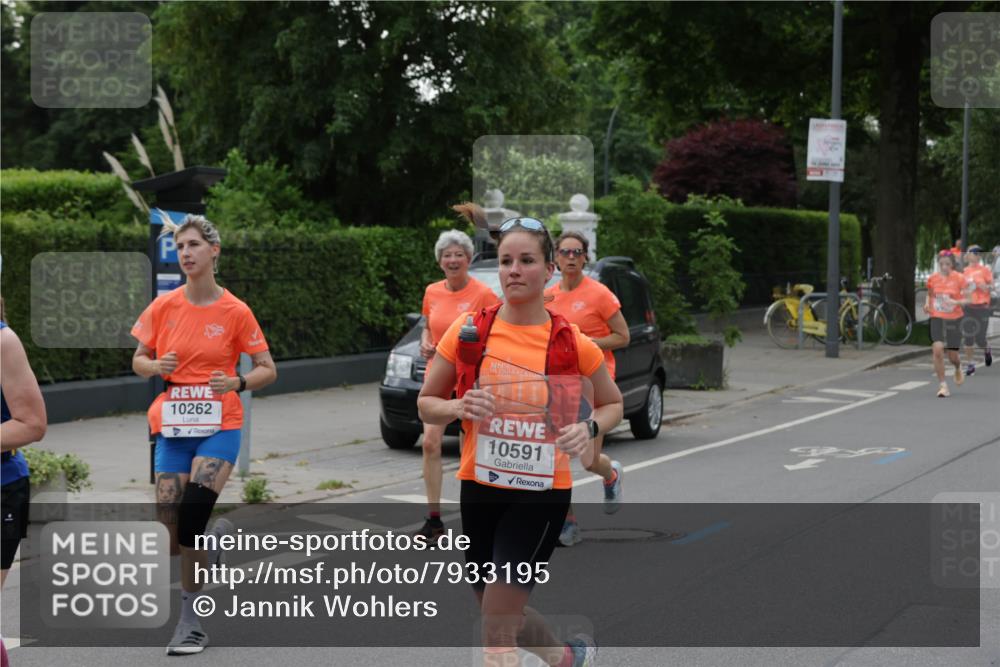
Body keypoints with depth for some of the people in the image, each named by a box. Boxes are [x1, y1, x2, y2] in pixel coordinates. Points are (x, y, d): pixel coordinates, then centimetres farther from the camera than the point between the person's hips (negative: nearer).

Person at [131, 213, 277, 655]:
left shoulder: (235, 312, -3)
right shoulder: (163, 307, 3)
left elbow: (268, 370, 3)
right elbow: (138, 360, 13)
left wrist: (238, 383, -17)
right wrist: (155, 366, -10)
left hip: (219, 425, -3)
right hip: (172, 428, 3)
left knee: (191, 514, -22)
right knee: (173, 543, -2)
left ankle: (190, 622, -9)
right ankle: (216, 536, 36)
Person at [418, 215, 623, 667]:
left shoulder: (572, 343, -6)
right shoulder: (468, 331, -3)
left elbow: (612, 403, 10)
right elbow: (426, 404, 6)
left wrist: (589, 427, -11)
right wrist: (460, 408, -16)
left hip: (542, 493, -3)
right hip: (479, 488, 3)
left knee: (496, 630, -11)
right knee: (502, 618, 17)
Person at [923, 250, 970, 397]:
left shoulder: (959, 278, -7)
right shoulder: (932, 279, 0)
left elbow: (966, 299, -6)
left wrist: (956, 302, -25)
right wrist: (927, 304, -2)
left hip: (954, 319, -1)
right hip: (937, 318, 1)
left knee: (952, 356, 4)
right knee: (938, 349, -17)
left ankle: (958, 368, 44)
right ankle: (943, 385, -7)